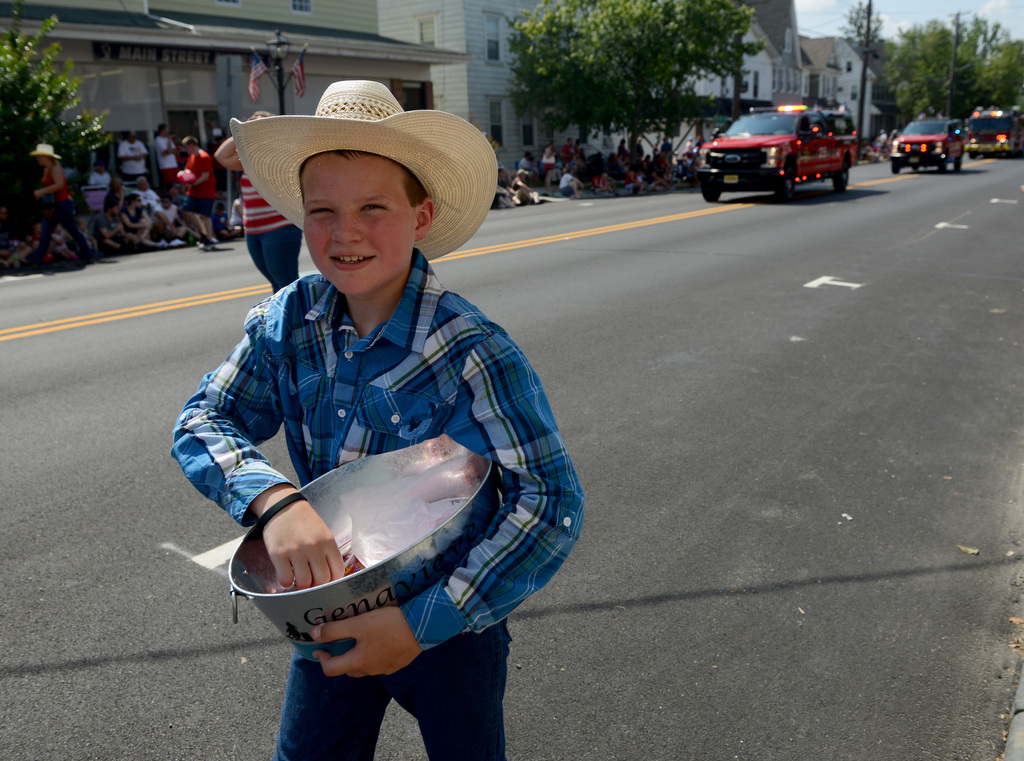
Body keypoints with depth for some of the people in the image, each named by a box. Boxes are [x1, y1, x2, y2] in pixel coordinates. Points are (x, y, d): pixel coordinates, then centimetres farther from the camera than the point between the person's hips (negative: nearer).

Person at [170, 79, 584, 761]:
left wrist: (422, 622, -34)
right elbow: (203, 422, -10)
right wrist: (275, 499, -30)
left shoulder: (472, 352, -27)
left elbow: (554, 503, -30)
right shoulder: (288, 322, -11)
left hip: (452, 621, -3)